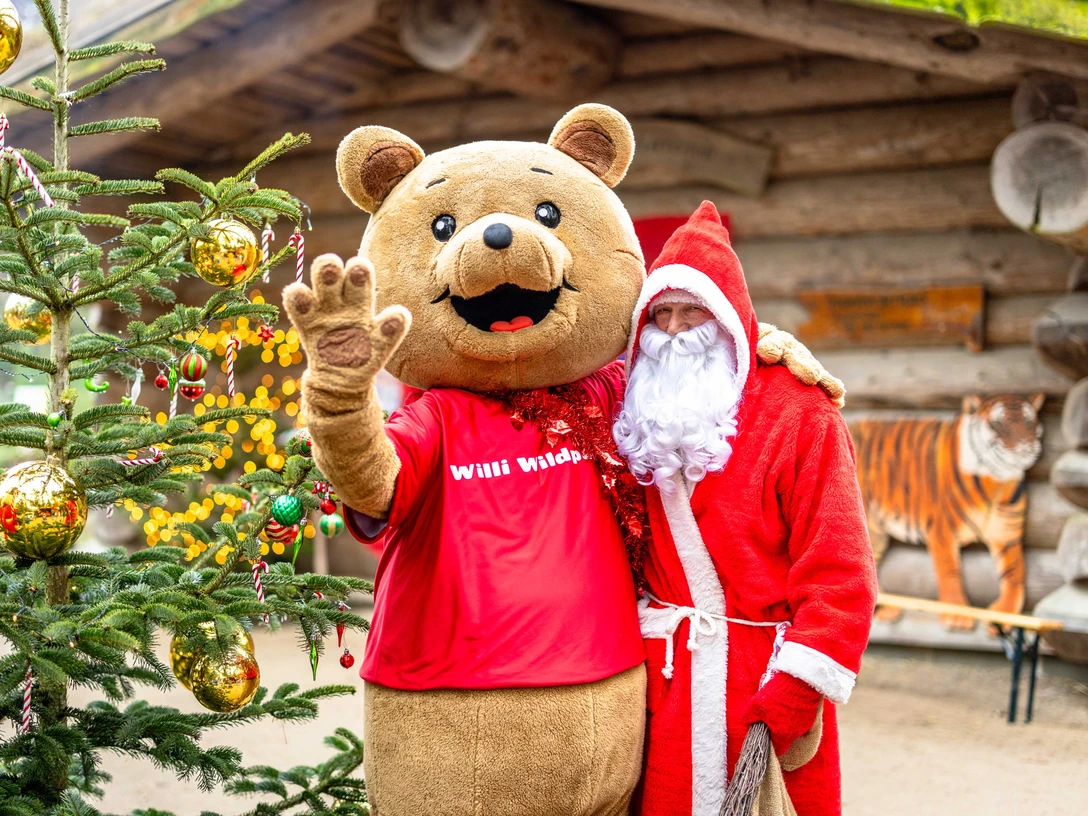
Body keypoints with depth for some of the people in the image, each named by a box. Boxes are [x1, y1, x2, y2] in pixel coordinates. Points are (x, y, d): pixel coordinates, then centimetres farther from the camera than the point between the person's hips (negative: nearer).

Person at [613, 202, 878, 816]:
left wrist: (795, 686, -18)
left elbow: (840, 573, -12)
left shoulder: (800, 417, -7)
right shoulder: (640, 424, 9)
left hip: (765, 677, -4)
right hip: (661, 678, 4)